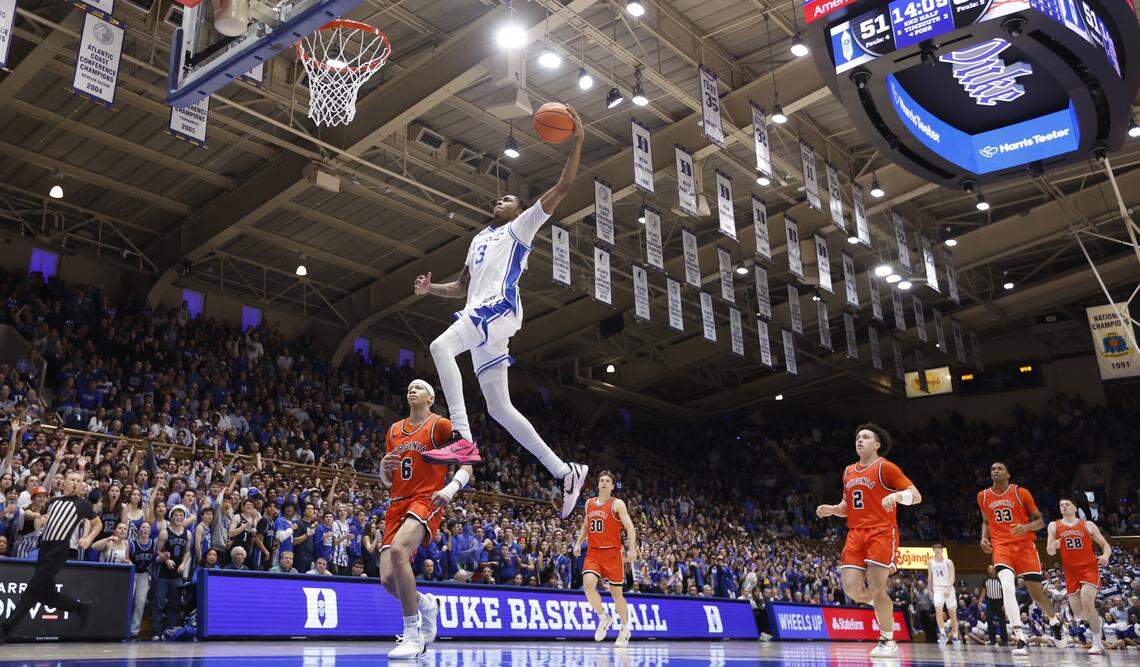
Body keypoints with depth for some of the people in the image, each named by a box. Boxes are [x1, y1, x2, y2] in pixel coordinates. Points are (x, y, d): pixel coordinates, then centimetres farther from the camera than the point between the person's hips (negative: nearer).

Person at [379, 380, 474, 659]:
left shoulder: (441, 425, 3)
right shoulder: (394, 430, 20)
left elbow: (467, 464, -1)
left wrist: (451, 489, -19)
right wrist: (384, 466, 1)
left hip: (427, 500, -6)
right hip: (398, 503, 6)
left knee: (398, 549, -34)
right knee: (387, 578, -8)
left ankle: (413, 635, -24)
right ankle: (425, 604, 26)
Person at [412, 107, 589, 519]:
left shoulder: (521, 226, 12)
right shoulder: (480, 239, 34)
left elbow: (562, 187, 1)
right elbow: (461, 287, 35)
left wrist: (578, 141, -6)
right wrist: (431, 289, 15)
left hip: (499, 309, -8)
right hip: (478, 313, 8)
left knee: (441, 346, -32)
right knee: (499, 408, 3)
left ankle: (463, 440, -35)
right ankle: (565, 472, 5)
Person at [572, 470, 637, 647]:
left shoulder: (617, 504, -3)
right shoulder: (589, 503, 12)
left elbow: (630, 527, -10)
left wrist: (632, 548, -23)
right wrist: (578, 543, 10)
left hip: (612, 553, -3)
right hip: (593, 553, 4)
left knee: (616, 592, 4)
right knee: (588, 583, -20)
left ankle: (625, 628, 23)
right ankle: (603, 618, 1)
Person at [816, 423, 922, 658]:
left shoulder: (885, 467, -2)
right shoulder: (849, 471, 18)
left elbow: (916, 495, -8)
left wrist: (897, 495, -28)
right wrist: (830, 510, 7)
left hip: (882, 533, -6)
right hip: (856, 533, 6)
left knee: (876, 588, -10)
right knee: (851, 588, -6)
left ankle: (888, 641, 7)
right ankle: (885, 607, 25)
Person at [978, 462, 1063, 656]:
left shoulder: (1021, 493, -3)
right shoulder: (983, 496, 6)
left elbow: (1040, 521, 2)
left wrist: (1026, 527, -19)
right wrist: (984, 537, 4)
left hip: (1024, 545, -1)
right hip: (1001, 546, 1)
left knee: (1036, 592, 5)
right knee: (1007, 587, -23)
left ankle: (1054, 620, 40)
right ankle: (1021, 641, -26)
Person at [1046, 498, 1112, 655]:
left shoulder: (1088, 525, 4)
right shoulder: (1054, 526, 7)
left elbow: (1105, 544, 6)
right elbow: (1050, 552, 4)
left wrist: (1105, 556, -16)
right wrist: (1053, 546, -20)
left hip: (1089, 567, -3)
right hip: (1070, 571, 3)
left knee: (1086, 602, -22)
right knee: (1078, 613, 3)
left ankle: (1097, 643, -11)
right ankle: (1096, 620, 38)